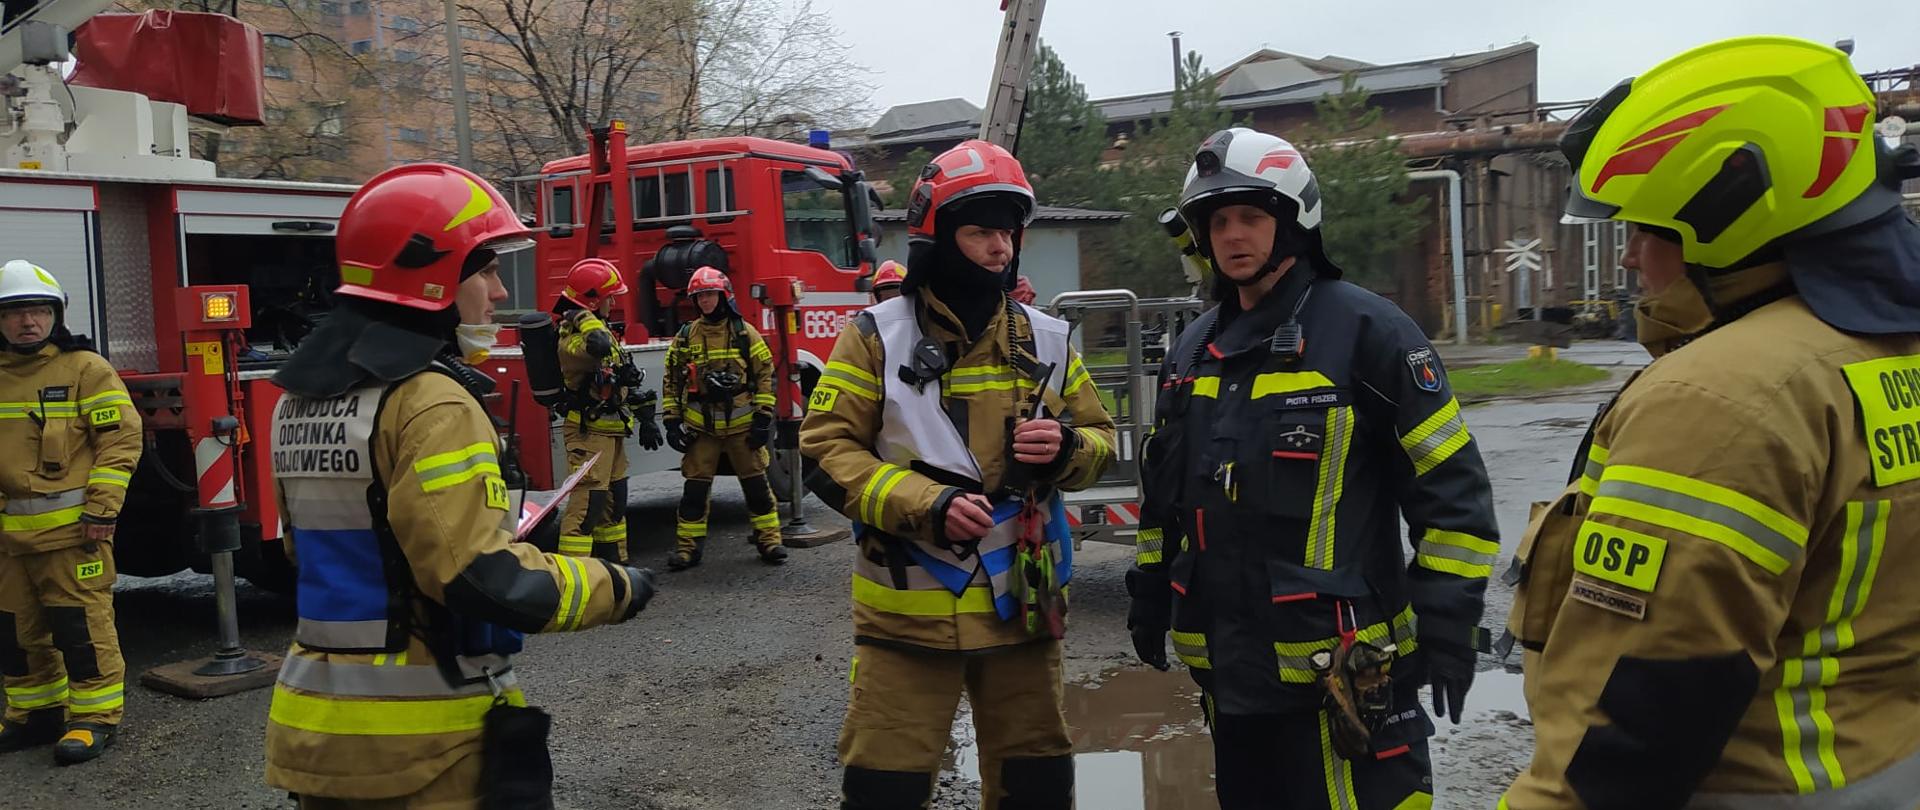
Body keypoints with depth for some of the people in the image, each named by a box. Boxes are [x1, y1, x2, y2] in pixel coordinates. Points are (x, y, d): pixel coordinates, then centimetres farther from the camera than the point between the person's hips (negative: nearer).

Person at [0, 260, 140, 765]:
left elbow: (121, 437, -9)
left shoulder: (85, 368, -5)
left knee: (82, 624, -3)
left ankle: (96, 716, 7)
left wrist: (102, 507, -14)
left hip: (70, 526, -6)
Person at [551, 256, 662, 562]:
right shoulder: (573, 335, -17)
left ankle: (615, 564, 29)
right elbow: (598, 346, -43)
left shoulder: (600, 329, 15)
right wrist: (582, 316, -25)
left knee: (614, 502, 17)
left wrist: (645, 419, 20)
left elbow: (624, 380, 21)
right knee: (587, 505, -13)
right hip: (589, 433, -10)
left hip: (611, 432, 10)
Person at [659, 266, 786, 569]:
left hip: (741, 425, -1)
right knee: (695, 486, 2)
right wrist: (672, 421, 3)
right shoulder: (685, 336, 4)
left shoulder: (745, 333, -1)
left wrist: (763, 418, -5)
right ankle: (688, 546, 10)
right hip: (701, 427, 1)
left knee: (756, 483, 4)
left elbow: (765, 375, 0)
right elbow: (672, 381, 9)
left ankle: (768, 539, 13)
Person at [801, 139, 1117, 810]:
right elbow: (827, 447, -9)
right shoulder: (876, 336, -5)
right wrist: (926, 503, -21)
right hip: (909, 608, -3)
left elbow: (1100, 440, 14)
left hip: (1023, 606, 4)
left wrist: (1066, 448, -11)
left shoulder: (1046, 340, 7)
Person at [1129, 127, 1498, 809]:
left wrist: (1448, 621, -13)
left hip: (1340, 668, -6)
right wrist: (1151, 593, 20)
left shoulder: (1366, 331, -8)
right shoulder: (1194, 349, 12)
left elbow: (1453, 486, -9)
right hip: (1228, 665, 7)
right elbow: (1165, 487, 22)